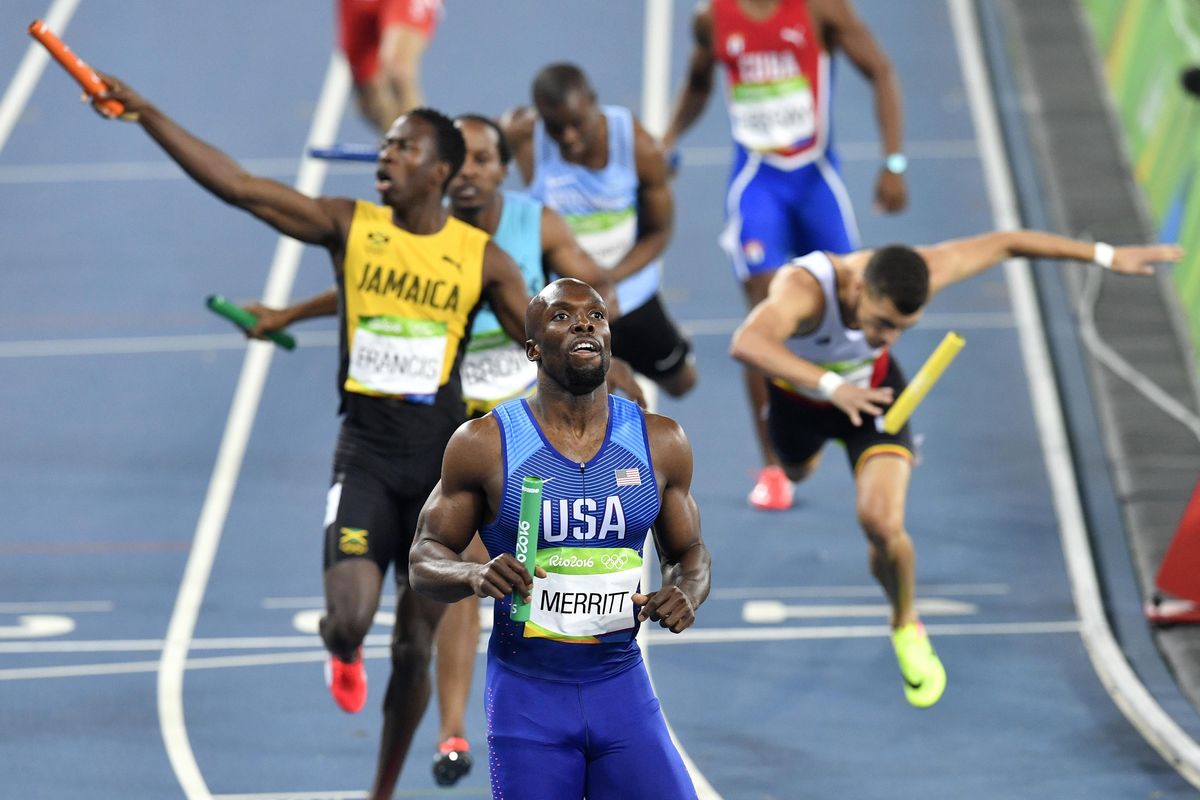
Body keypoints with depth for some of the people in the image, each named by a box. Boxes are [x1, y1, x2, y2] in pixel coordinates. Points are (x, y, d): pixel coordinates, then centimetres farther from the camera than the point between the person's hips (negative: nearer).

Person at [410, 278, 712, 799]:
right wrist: (476, 577, -22)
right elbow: (424, 560, 0)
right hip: (527, 696, -2)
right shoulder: (484, 444, -5)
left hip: (623, 690, 2)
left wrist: (686, 592, -9)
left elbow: (688, 551, 15)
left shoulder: (659, 442, 3)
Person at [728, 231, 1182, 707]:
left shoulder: (913, 278, -36)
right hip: (801, 395, 0)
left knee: (882, 524, -20)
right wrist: (831, 385, -78)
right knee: (798, 471, 33)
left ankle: (906, 629, 11)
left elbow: (1004, 244, -23)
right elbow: (746, 344, -68)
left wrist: (1105, 256, -18)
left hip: (872, 390, 0)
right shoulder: (803, 289, -48)